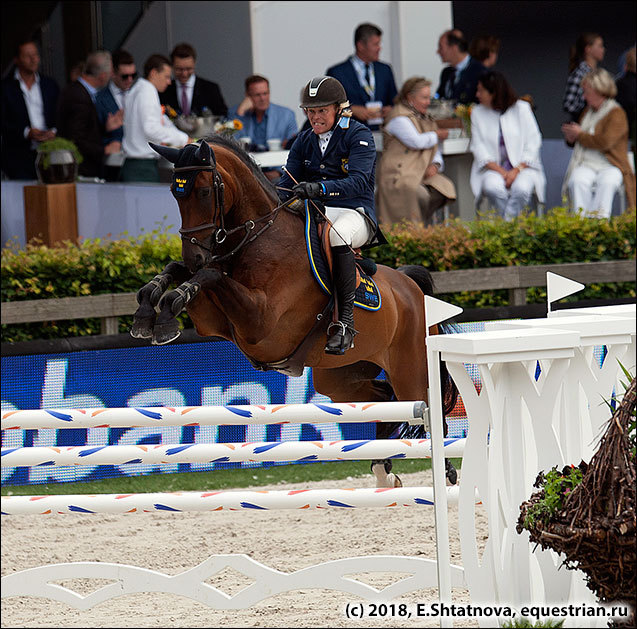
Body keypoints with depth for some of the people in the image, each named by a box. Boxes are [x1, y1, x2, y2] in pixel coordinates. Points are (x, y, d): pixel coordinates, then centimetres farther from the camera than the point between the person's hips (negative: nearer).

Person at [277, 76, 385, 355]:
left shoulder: (359, 136, -3)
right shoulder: (304, 141, 15)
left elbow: (358, 181, -18)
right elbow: (288, 183, 9)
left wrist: (320, 188, -35)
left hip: (355, 214, -6)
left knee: (337, 236, -40)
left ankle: (345, 322, -38)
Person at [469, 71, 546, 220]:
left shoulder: (521, 108, 3)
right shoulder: (478, 113, 9)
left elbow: (533, 143, -1)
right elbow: (479, 148, 2)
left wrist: (517, 170, -14)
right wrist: (501, 171, -13)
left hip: (522, 167, -1)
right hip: (493, 168, 1)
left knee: (521, 188, -34)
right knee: (493, 188, -33)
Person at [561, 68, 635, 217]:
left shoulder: (616, 114, -3)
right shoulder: (587, 112, 21)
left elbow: (605, 142, -18)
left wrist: (579, 135, -4)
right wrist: (571, 138, 9)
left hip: (610, 166, -5)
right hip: (586, 165, 5)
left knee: (606, 183, -39)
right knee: (578, 181, -31)